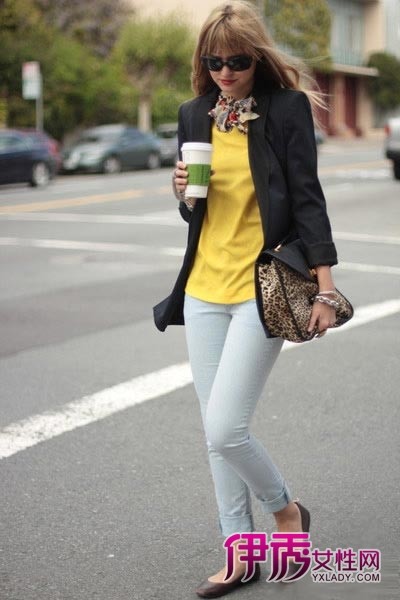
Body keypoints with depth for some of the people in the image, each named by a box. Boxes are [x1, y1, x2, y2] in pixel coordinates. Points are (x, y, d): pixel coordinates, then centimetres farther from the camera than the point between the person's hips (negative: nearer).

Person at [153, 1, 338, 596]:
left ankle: (287, 509, 18)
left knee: (225, 430, -11)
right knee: (217, 433, 9)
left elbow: (307, 198, -8)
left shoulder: (287, 108, -6)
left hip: (262, 290, -6)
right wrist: (186, 195, -6)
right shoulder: (195, 114, 9)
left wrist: (326, 289, -12)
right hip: (204, 289, 6)